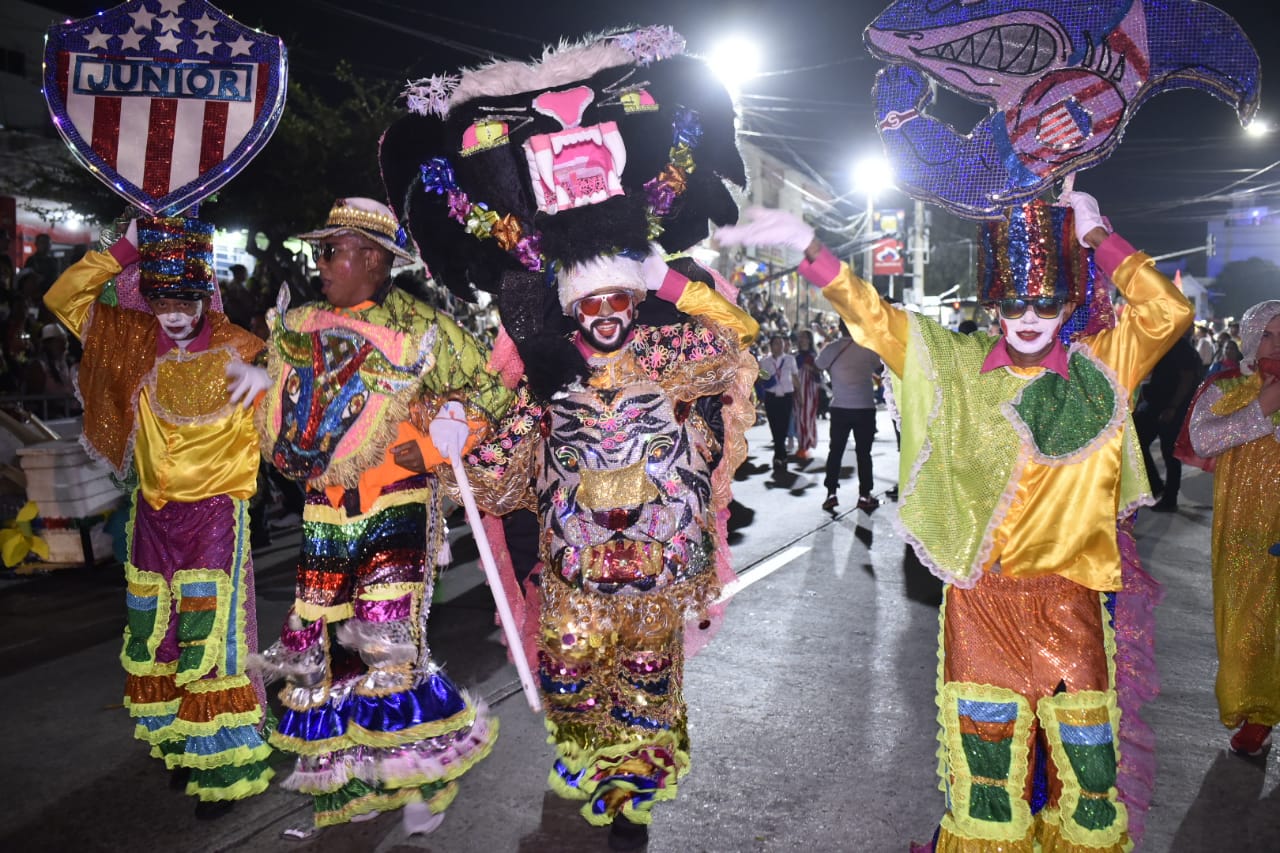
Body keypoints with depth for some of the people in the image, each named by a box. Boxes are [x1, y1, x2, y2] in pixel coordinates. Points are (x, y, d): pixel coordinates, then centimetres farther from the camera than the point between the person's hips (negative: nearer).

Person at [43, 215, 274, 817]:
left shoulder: (234, 349, -12)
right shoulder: (134, 339, 2)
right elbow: (62, 297, 5)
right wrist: (123, 251, -5)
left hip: (214, 515, -5)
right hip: (153, 513, 6)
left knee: (211, 639, -5)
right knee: (156, 635, 13)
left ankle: (225, 767, 6)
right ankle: (179, 746, 30)